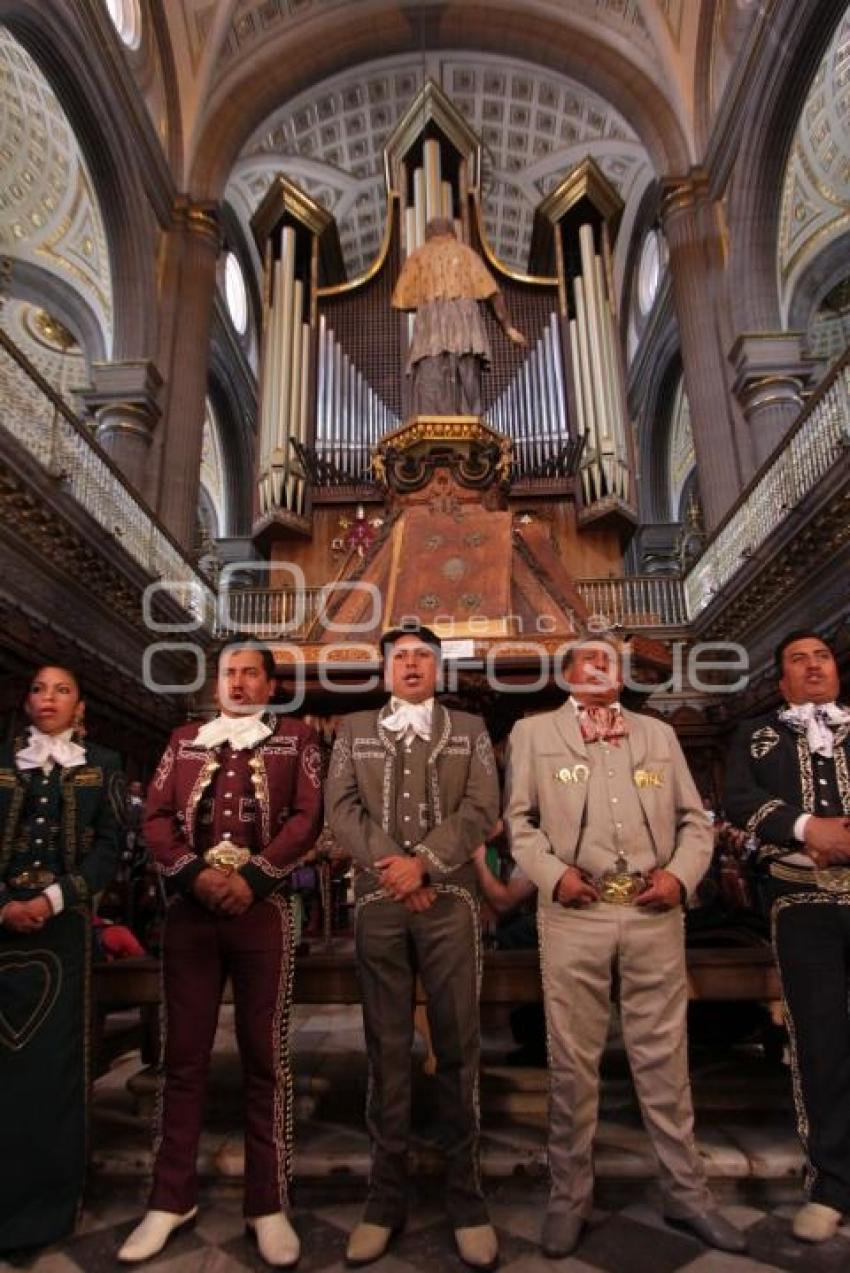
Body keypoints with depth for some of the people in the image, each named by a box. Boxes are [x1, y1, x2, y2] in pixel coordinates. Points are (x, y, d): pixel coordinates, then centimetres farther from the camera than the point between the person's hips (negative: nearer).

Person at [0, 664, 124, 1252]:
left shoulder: (103, 766, 7)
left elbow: (109, 847, 0)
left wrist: (51, 899, -10)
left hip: (65, 924, -1)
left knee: (55, 1054, 3)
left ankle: (48, 1197, 17)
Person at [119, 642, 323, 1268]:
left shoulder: (296, 738, 6)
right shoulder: (185, 740, 15)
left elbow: (307, 818, -3)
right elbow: (157, 817, 7)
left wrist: (251, 878, -13)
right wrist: (195, 872, -10)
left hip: (262, 908, -2)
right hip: (190, 909, 3)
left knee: (266, 1057, 5)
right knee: (185, 1056, 10)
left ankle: (269, 1204, 17)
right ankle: (172, 1198, 25)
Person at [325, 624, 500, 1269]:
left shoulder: (469, 730, 10)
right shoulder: (354, 730, 13)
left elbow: (481, 809, -1)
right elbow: (342, 808, 2)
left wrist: (423, 861, -13)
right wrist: (390, 866, -10)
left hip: (450, 900, 0)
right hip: (378, 902, 1)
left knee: (458, 1048, 5)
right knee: (387, 1049, 8)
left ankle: (466, 1197, 18)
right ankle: (387, 1196, 20)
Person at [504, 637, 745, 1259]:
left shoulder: (659, 733, 15)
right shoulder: (533, 732, 8)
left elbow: (695, 819, 12)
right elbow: (518, 818, 5)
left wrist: (681, 874, -5)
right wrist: (552, 874, -9)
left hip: (654, 912, 2)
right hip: (574, 913, -2)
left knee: (664, 1056, 12)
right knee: (573, 1060, 8)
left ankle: (686, 1190, 29)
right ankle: (570, 1196, 24)